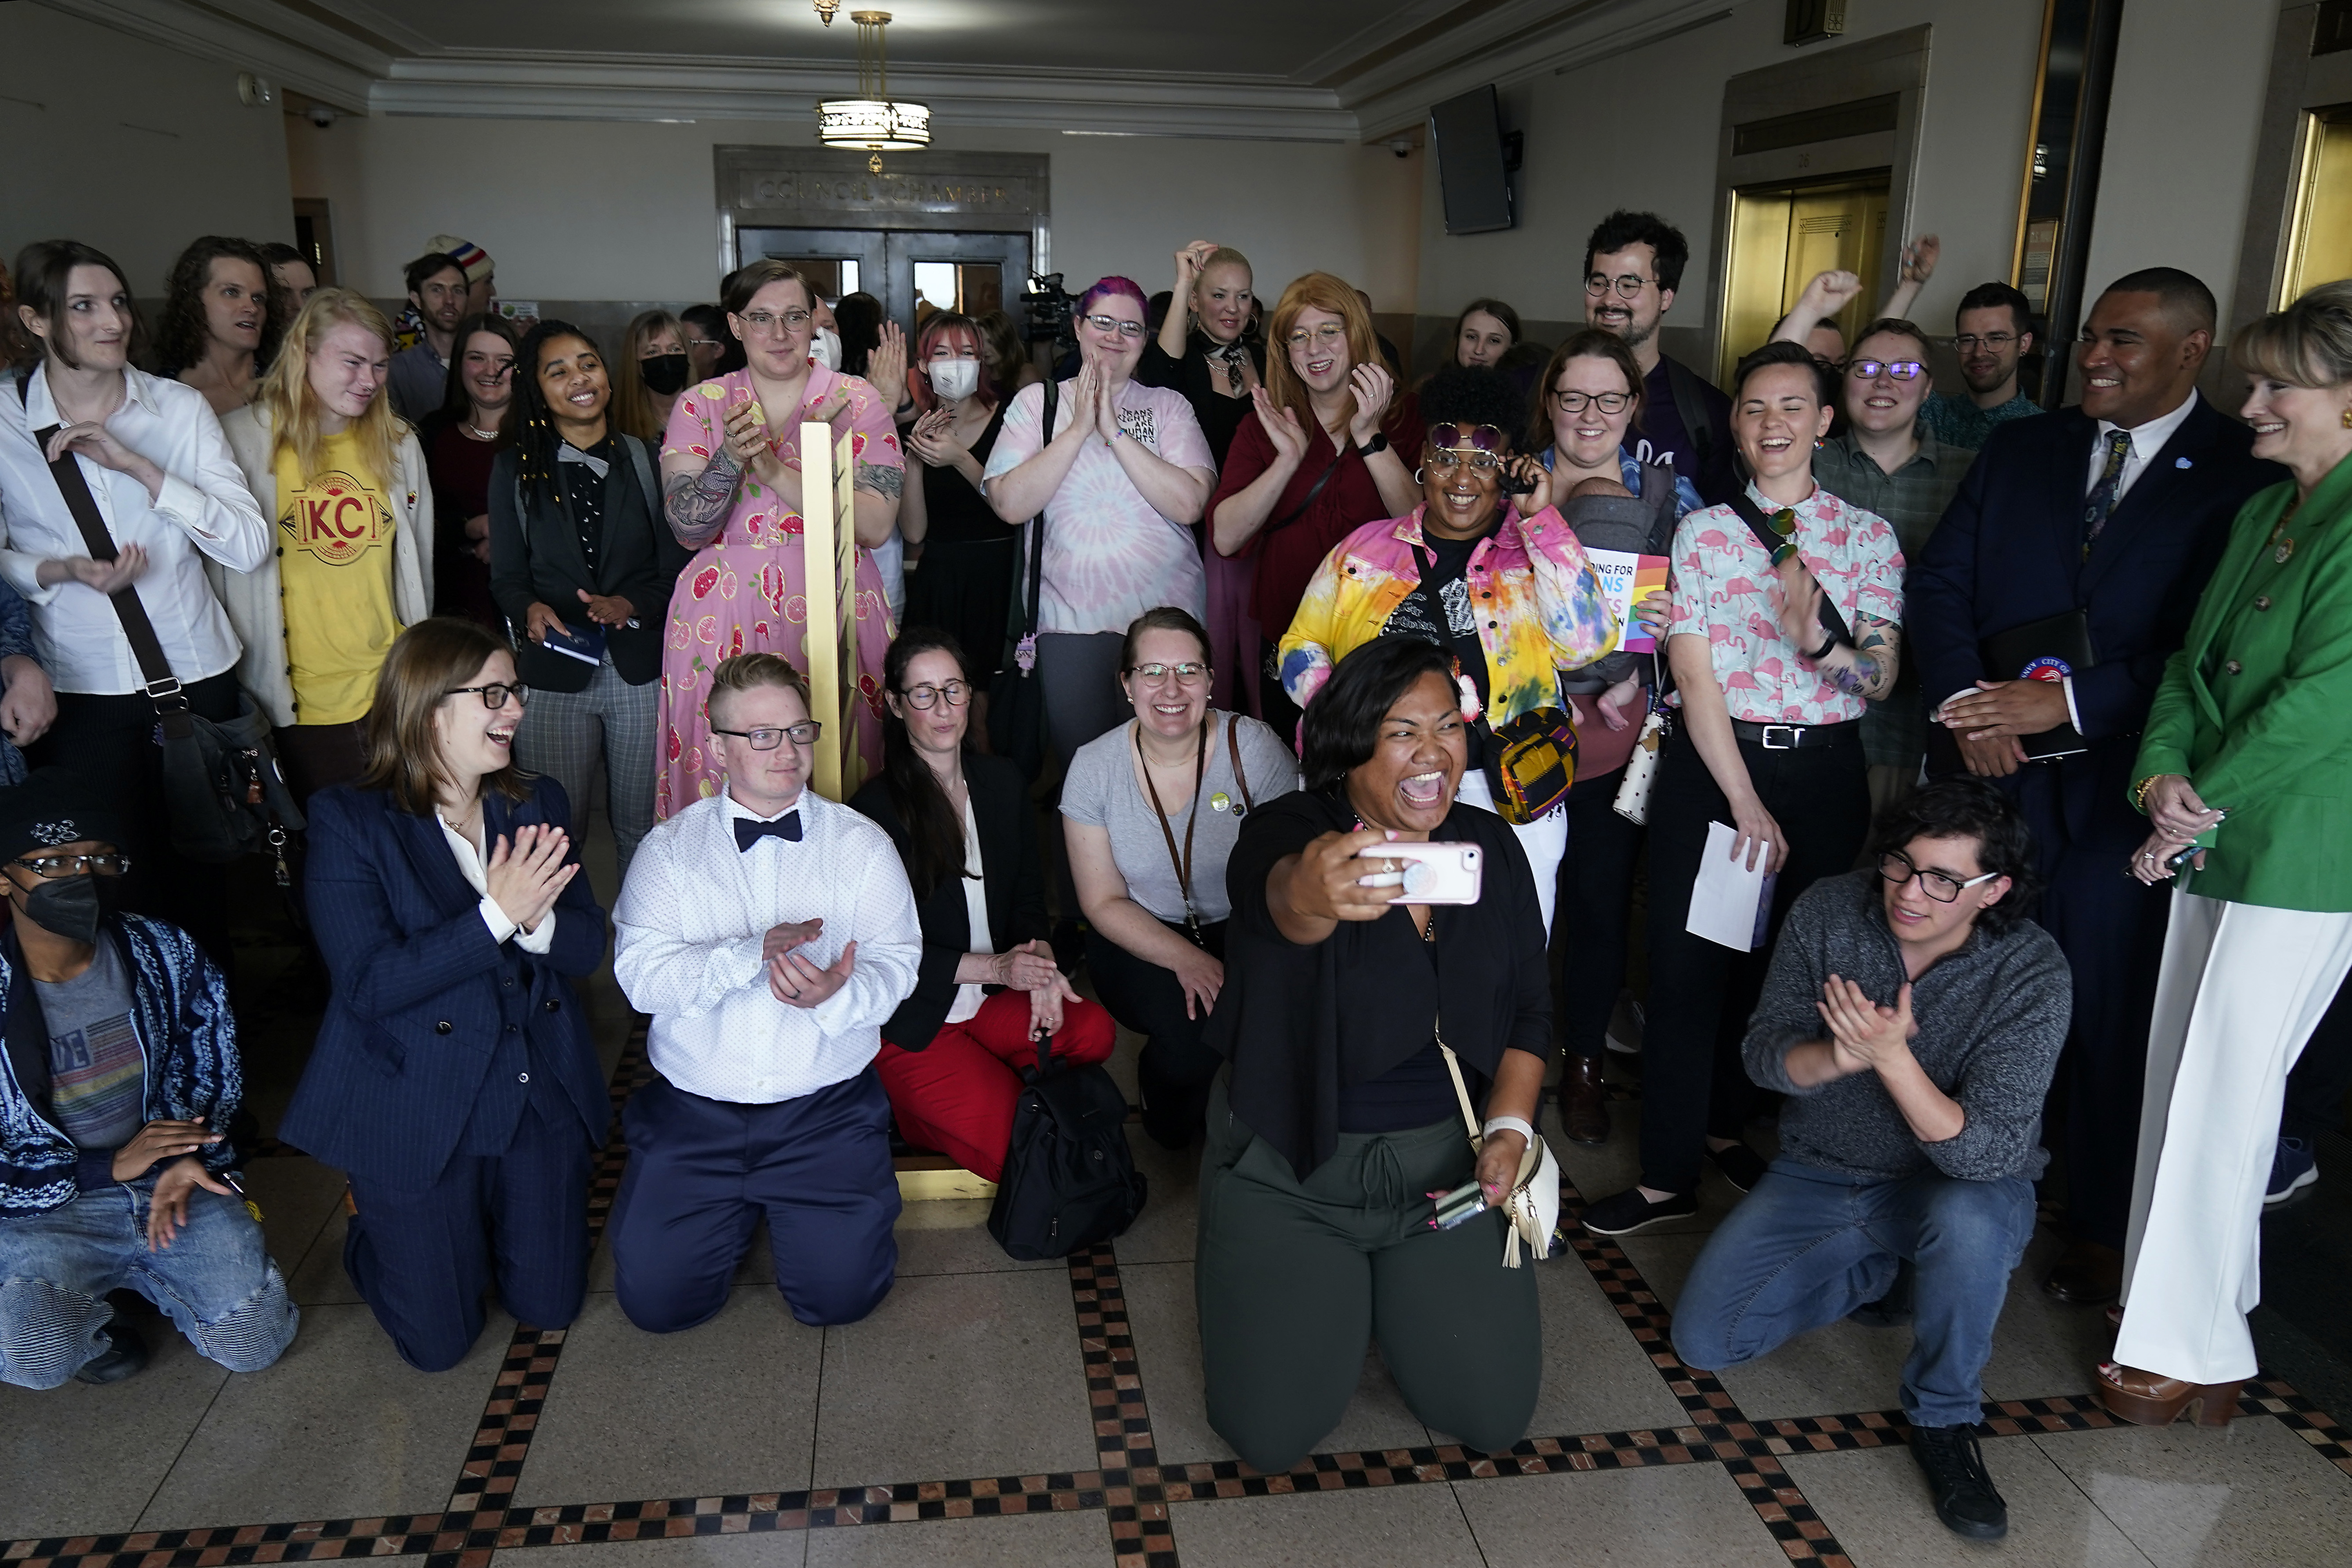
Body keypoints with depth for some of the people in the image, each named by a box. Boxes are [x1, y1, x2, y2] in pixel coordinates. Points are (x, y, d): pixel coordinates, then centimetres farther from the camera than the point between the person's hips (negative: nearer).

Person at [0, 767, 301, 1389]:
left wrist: (187, 1158, -11)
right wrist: (111, 1166, -22)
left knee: (255, 1342, -8)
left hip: (175, 1184, 3)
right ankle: (82, 1311, 7)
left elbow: (213, 1070, 7)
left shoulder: (165, 953, -6)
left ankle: (136, 1274, 21)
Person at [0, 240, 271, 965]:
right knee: (111, 882, 6)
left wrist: (135, 464, -19)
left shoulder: (180, 408, -3)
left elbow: (250, 546, -12)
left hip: (195, 675, 0)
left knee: (199, 867, 12)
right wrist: (59, 570, -15)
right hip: (78, 689, 0)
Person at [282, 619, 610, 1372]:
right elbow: (368, 984, -19)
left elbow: (587, 947, -2)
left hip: (541, 1099, 4)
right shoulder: (348, 820, -11)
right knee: (440, 1339, 8)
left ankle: (479, 1220, 41)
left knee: (550, 1305, 12)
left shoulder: (538, 804, 3)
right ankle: (370, 1220, 36)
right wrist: (496, 915, -27)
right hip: (416, 1111, -4)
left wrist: (536, 917, -25)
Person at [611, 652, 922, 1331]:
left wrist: (836, 995, -27)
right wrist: (753, 953, -24)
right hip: (693, 1111, 1)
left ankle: (783, 1204, 21)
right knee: (656, 1297, -6)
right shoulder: (669, 847, 3)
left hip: (826, 1109, 0)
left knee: (841, 1291, -11)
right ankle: (739, 1209, 24)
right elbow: (641, 974, -10)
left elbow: (896, 963, -5)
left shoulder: (861, 843, 4)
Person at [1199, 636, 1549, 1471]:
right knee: (1272, 1431, -7)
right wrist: (1310, 894, -67)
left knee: (1493, 1412, -3)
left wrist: (1510, 1127, -5)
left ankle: (1394, 1285, 27)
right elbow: (1278, 897, -43)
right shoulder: (1287, 833, -17)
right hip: (1291, 1168, -3)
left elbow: (1529, 1008, 10)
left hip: (1447, 1160, 4)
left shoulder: (1493, 848, 0)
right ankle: (1339, 1290, 25)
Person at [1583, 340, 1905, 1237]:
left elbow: (1882, 680, -3)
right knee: (1687, 963, -1)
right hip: (1710, 765, -1)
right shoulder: (1702, 532, 1)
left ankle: (1729, 1127, 33)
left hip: (1822, 769, 1)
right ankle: (1669, 1175, 9)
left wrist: (1818, 639, -25)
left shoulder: (1868, 536, 4)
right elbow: (1694, 676, -6)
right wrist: (1744, 801, -11)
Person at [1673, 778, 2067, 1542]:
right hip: (1818, 1172, 3)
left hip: (1955, 1186, -3)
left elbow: (1990, 1153, -29)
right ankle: (1880, 1274, 18)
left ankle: (1943, 1419, -12)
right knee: (1702, 1339, -8)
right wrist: (1838, 1056, -34)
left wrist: (1891, 1057, -43)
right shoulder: (1827, 912, -14)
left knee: (1969, 1221, -41)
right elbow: (1763, 1052, -12)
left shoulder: (2030, 972, -23)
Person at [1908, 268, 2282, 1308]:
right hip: (1988, 768, 3)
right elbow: (1938, 583, 6)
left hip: (2118, 785, -3)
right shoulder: (2019, 449, 11)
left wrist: (2071, 702, -16)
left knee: (2108, 1013, 6)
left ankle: (2100, 1230, 24)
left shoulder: (2246, 473, -3)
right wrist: (1966, 702, -9)